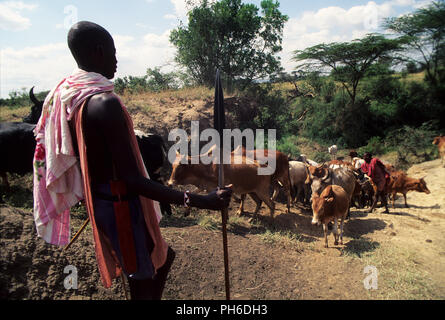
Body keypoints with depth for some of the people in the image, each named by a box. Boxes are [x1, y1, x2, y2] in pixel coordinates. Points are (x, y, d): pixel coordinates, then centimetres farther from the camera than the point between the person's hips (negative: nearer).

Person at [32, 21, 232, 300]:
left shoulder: (66, 94, 3)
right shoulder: (105, 102, -26)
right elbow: (131, 179, -29)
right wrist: (198, 201, -35)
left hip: (100, 200, 9)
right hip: (122, 204, -9)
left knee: (163, 256, 25)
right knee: (143, 280, 11)